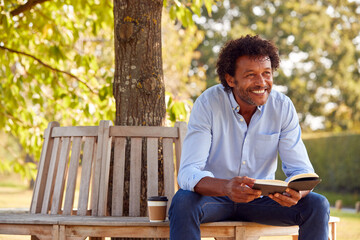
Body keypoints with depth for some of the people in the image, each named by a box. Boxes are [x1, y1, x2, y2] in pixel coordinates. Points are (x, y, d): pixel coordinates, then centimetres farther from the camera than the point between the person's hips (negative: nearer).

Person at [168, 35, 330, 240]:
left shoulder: (283, 107, -9)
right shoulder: (208, 104, -18)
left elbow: (301, 169, -10)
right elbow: (188, 173, -25)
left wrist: (296, 191, -37)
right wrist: (226, 187, -48)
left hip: (260, 199, 3)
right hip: (213, 196, -3)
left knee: (318, 205, -19)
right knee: (183, 202, -35)